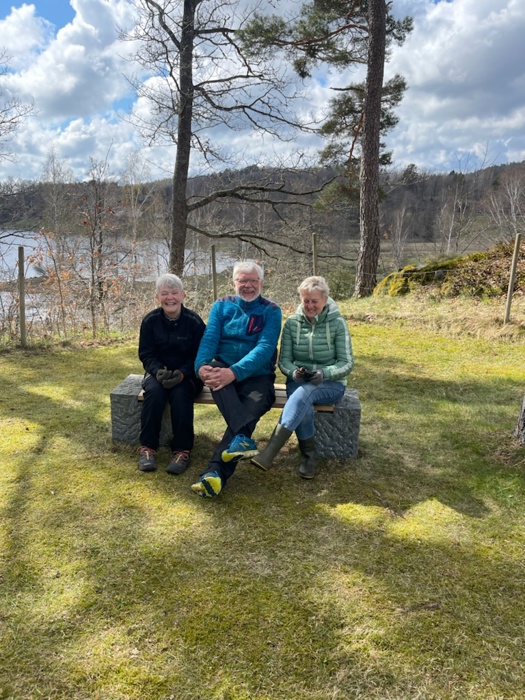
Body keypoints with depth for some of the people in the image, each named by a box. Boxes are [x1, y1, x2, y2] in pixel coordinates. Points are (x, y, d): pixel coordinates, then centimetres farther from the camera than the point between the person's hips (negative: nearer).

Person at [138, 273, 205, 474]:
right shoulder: (150, 320, -3)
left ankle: (182, 450, -21)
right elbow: (146, 353, -1)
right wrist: (158, 371, -23)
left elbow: (199, 356, -7)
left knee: (180, 394, -33)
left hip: (186, 375, -1)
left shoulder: (194, 321, -8)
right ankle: (147, 448, -19)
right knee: (154, 391, -31)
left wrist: (182, 374, -25)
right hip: (158, 372, 2)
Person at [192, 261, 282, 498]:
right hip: (224, 370, 2)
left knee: (256, 403, -32)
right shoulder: (221, 306, 9)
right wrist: (202, 366, -28)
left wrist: (234, 372, -30)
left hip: (257, 375, -2)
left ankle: (216, 471, -42)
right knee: (216, 373, -33)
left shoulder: (271, 311, 0)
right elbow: (209, 339, -5)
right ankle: (242, 438, -44)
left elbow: (265, 348, -14)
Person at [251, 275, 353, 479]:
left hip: (330, 384, -2)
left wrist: (324, 374, -26)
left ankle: (268, 454, -42)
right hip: (298, 382, 2)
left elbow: (346, 364, -6)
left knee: (303, 395, -36)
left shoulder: (337, 323, -4)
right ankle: (308, 456, -15)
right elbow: (284, 360, 2)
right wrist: (294, 372, -22)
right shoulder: (292, 323, 2)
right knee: (304, 406, -35)